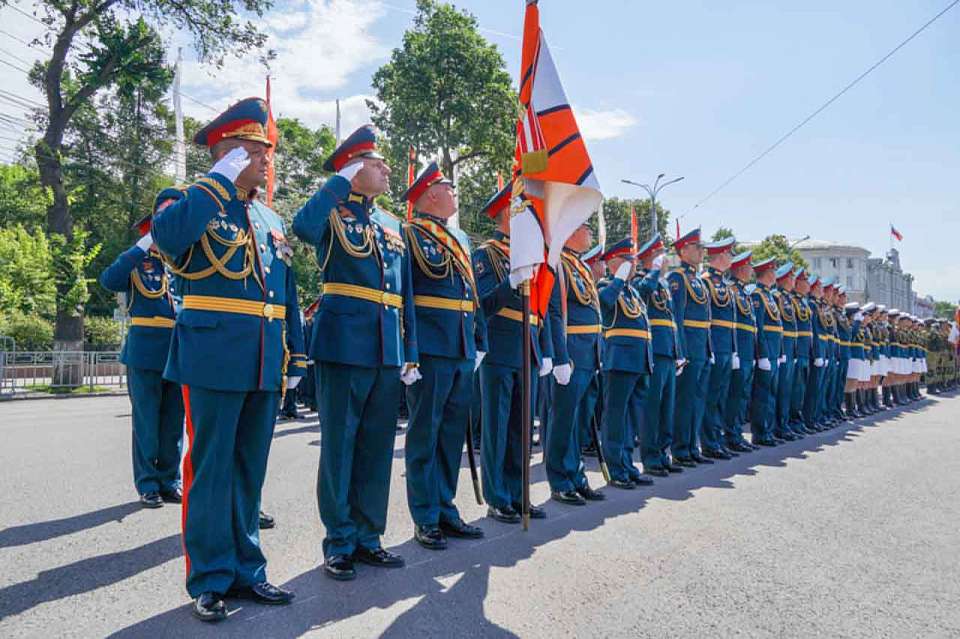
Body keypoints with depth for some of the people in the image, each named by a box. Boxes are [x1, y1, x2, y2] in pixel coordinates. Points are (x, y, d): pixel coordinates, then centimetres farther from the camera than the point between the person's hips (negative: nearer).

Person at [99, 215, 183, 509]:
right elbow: (109, 280, -16)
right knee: (146, 422, 2)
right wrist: (143, 247, -17)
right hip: (145, 354, -3)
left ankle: (170, 481, 18)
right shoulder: (136, 264, 5)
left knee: (174, 422, 8)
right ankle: (148, 485, 11)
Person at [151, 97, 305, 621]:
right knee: (210, 469, 2)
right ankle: (209, 580, 14)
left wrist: (293, 358, 12)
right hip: (216, 358, -6)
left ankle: (246, 569, 24)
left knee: (250, 469, 13)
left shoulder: (271, 220, 17)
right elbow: (167, 234, -25)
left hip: (265, 364, 6)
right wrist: (222, 179, -17)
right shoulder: (195, 202, 0)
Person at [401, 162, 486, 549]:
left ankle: (445, 509, 22)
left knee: (453, 433, 12)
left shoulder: (462, 238, 21)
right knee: (425, 434, 0)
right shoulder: (412, 231, -1)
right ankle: (425, 518, 9)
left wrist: (480, 342, 18)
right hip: (431, 348, -7)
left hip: (463, 351, 7)